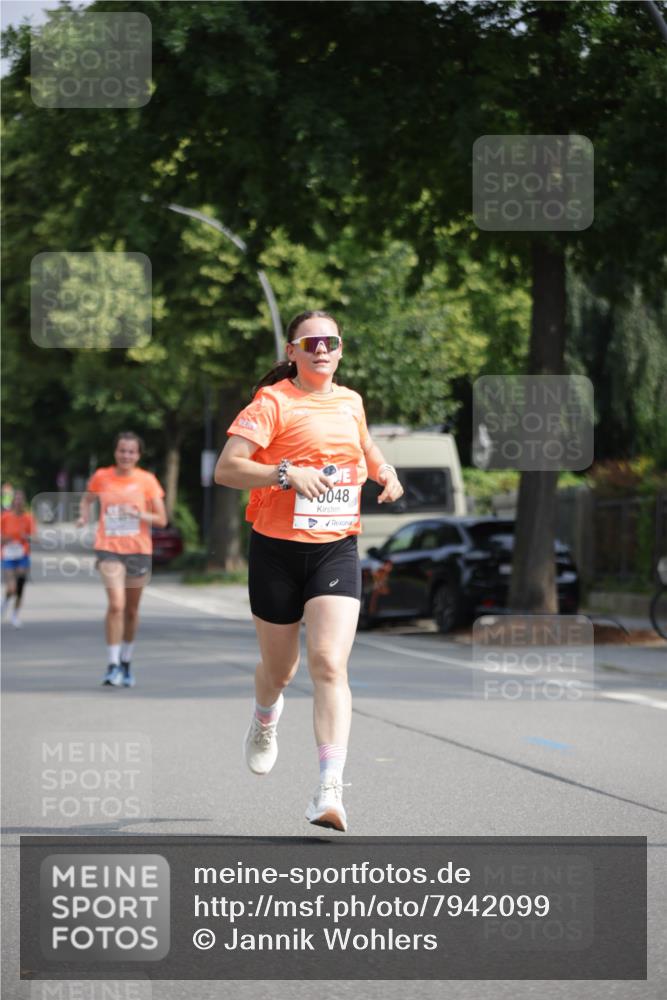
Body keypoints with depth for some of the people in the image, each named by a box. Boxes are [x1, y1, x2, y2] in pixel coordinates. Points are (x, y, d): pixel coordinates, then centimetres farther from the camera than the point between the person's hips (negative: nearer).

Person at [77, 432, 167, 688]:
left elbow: (161, 520, -1)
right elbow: (87, 499, 22)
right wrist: (84, 516, 1)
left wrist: (138, 514, -18)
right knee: (116, 605, -19)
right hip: (109, 549, -1)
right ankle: (113, 665, -15)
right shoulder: (101, 477, 1)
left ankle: (126, 663, 29)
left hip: (138, 551, 1)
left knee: (131, 610, 11)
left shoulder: (147, 480, -1)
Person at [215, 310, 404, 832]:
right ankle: (265, 719, 51)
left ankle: (330, 790, -21)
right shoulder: (273, 402, -7)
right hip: (277, 550, -2)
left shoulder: (351, 401, 10)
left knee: (329, 665, -15)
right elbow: (226, 469, -15)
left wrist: (385, 471, 12)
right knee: (280, 668, 13)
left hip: (337, 550, 2)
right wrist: (287, 473, -26)